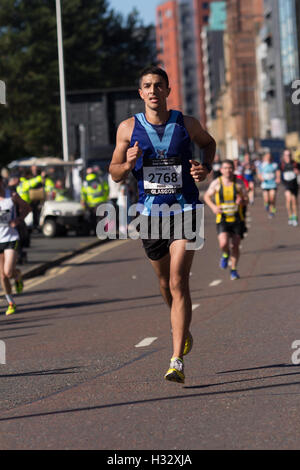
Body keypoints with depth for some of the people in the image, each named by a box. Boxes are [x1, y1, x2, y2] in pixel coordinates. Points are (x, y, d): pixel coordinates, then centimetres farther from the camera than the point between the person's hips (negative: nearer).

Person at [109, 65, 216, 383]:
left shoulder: (187, 125, -2)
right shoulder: (129, 128, -1)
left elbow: (209, 143, 20)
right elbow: (115, 173, 7)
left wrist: (206, 168, 0)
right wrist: (129, 164, -16)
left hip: (185, 211, -2)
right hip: (150, 214, 2)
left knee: (178, 283, -13)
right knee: (165, 283, 15)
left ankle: (177, 361, -15)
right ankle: (182, 330, 46)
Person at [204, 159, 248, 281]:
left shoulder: (239, 183, 1)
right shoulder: (216, 183, -1)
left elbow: (246, 200, 6)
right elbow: (207, 196, 12)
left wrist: (241, 201, -19)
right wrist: (213, 207, -7)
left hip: (237, 219, 1)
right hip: (222, 219, -1)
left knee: (235, 246, 2)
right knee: (223, 244, -20)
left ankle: (234, 269, 22)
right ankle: (225, 255, 17)